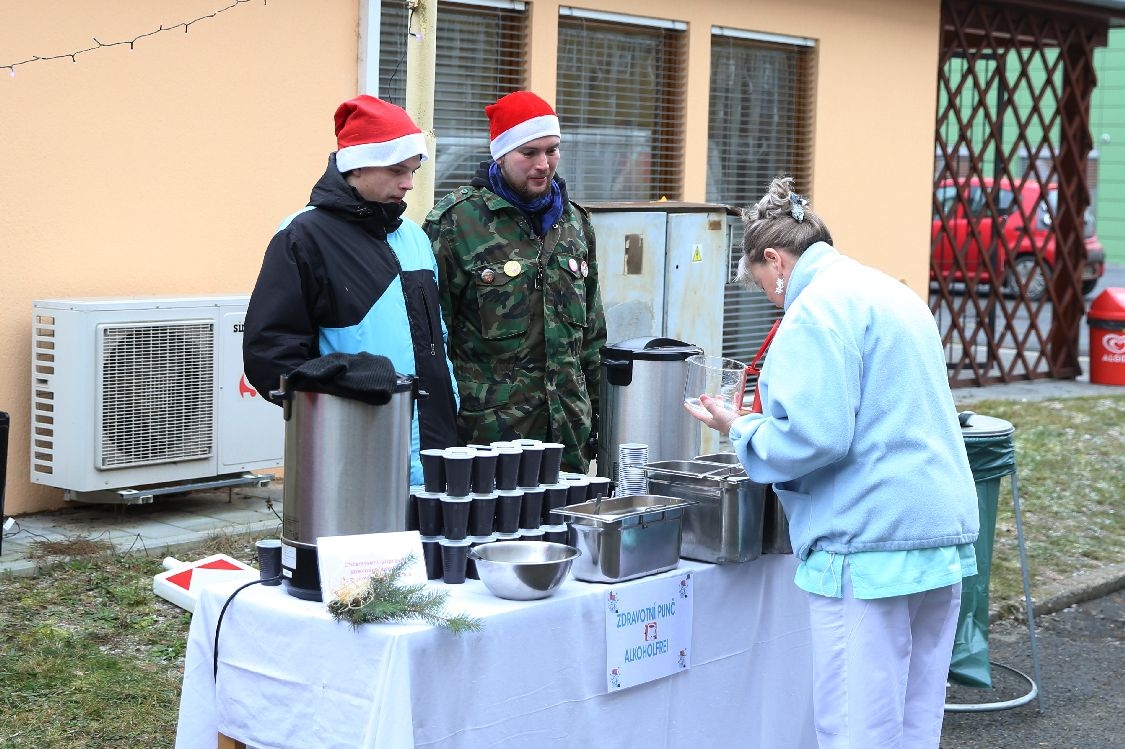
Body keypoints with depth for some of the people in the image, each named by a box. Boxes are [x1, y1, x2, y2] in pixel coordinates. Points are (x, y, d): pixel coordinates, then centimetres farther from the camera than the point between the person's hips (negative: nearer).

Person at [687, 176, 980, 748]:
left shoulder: (818, 308, -11)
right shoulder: (895, 294, 19)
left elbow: (811, 437, -19)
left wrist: (739, 430, -2)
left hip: (870, 543, -10)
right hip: (944, 529, 10)